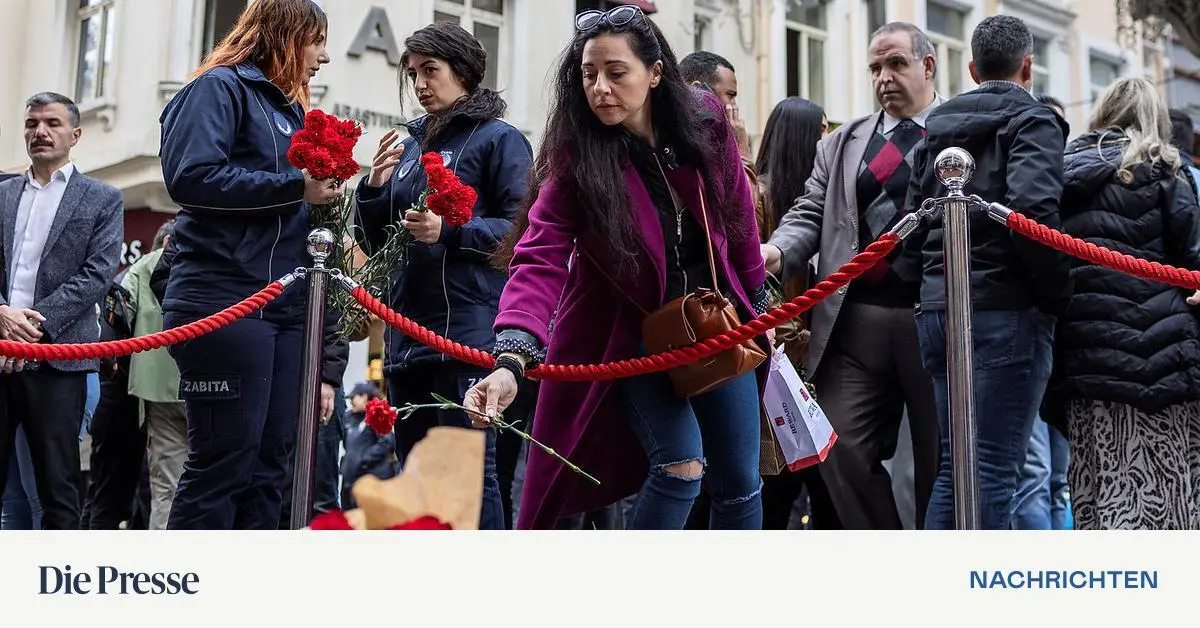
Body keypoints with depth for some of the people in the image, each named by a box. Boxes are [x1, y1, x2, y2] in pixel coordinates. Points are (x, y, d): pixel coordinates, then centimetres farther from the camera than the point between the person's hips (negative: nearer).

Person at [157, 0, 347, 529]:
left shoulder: (293, 112, 24)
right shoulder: (222, 88, 1)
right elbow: (192, 176, -15)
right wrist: (297, 188, -13)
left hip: (288, 308, 8)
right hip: (224, 301, -8)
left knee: (268, 466, 5)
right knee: (222, 463, -8)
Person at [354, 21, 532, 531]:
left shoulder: (499, 138, 2)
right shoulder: (410, 145, 20)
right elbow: (377, 243, 21)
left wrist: (449, 231, -20)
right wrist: (374, 188, 4)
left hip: (469, 326, -7)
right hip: (407, 327, 7)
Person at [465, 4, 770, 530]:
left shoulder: (705, 122, -13)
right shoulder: (576, 158, -22)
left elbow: (738, 217, 3)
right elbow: (540, 258, -35)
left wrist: (756, 306, 12)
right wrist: (512, 359, -51)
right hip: (629, 335, -3)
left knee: (740, 482, 7)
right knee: (682, 465, -20)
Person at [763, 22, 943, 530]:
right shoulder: (842, 144, 18)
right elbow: (812, 214, 12)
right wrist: (777, 251, -8)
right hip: (855, 322, 3)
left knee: (941, 455, 5)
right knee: (842, 449, -1)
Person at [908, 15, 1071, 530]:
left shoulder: (936, 128, 18)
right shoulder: (1033, 121, -3)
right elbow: (1033, 210, -19)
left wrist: (940, 282, 16)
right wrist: (1059, 293, -8)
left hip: (938, 309, 7)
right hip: (1006, 312, -6)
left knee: (952, 466, 12)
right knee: (993, 469, -5)